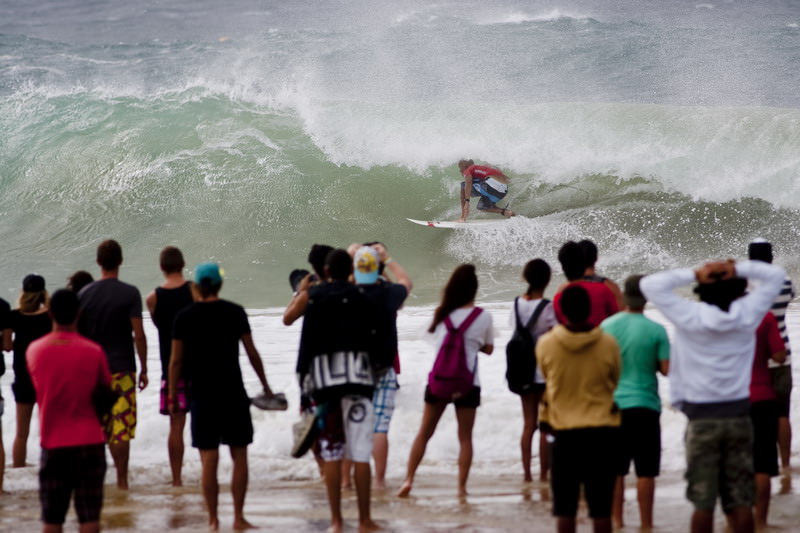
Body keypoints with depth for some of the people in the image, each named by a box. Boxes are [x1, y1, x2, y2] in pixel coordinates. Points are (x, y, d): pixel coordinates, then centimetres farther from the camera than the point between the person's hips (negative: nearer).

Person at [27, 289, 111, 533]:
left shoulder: (34, 350, -2)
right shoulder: (93, 351, -8)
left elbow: (39, 388, 9)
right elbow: (106, 388, 2)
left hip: (52, 442, 2)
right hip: (89, 440, -2)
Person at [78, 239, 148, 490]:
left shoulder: (84, 294, 3)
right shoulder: (130, 293, -7)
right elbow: (138, 334, -9)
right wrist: (144, 369, -1)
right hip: (122, 368, -3)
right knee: (122, 427, 1)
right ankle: (121, 480, 1)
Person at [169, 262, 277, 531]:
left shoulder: (184, 317, 0)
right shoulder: (234, 312, 0)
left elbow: (176, 360, 0)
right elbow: (252, 353, 3)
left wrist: (172, 395, 8)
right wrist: (266, 387, 12)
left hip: (202, 396, 0)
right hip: (234, 394, 0)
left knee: (209, 460, 2)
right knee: (239, 456, 7)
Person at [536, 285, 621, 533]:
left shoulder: (546, 344, -9)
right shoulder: (608, 344, -8)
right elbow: (615, 381, 7)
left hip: (565, 431, 0)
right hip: (603, 431, 0)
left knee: (565, 507, 7)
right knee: (601, 507, 4)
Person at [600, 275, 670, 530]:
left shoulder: (607, 326, -3)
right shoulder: (656, 331, -11)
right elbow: (666, 369, -10)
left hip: (613, 405, 3)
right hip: (645, 406, -3)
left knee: (616, 469, 12)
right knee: (646, 471, 3)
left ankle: (616, 521, 15)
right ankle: (646, 524, 5)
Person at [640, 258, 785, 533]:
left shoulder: (690, 317, -10)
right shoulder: (747, 315, -5)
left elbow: (650, 284, -10)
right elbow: (775, 275, 5)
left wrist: (694, 274, -9)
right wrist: (737, 269, -6)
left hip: (702, 418, -2)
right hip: (739, 415, 2)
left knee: (703, 503, 3)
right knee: (741, 502, 5)